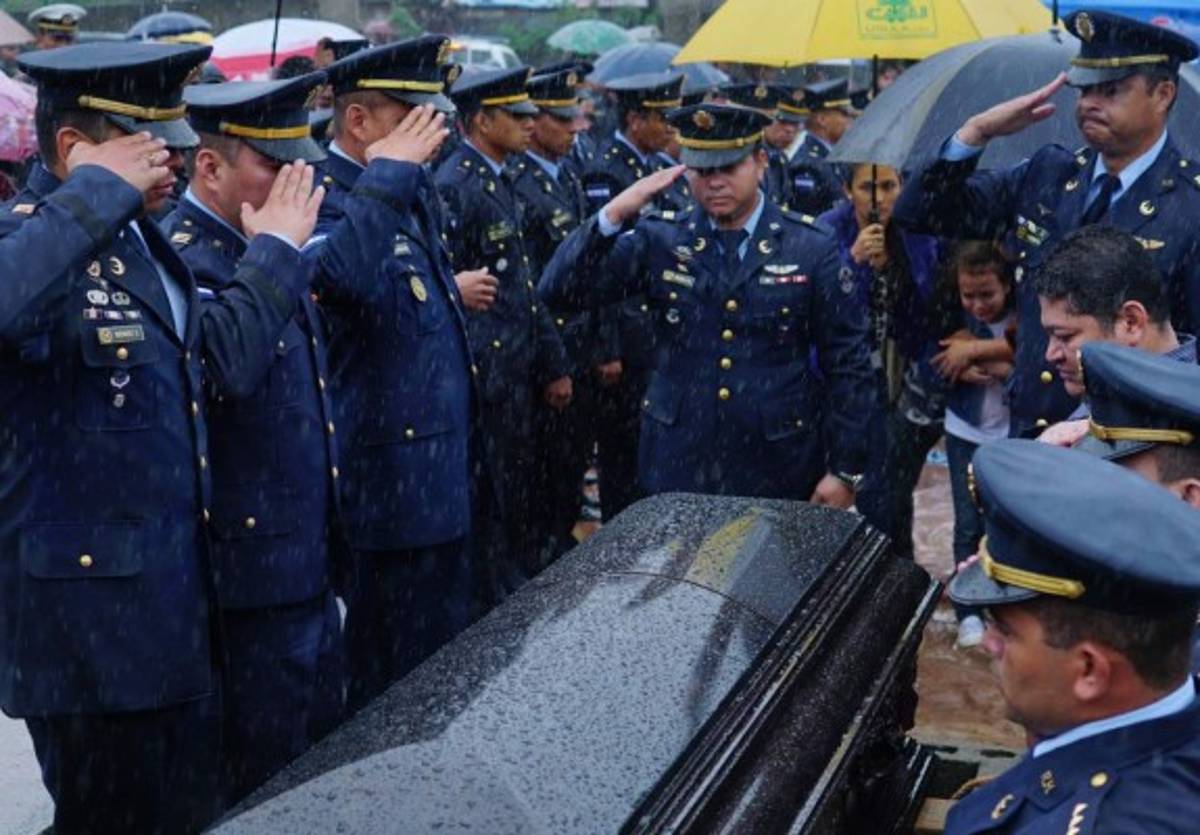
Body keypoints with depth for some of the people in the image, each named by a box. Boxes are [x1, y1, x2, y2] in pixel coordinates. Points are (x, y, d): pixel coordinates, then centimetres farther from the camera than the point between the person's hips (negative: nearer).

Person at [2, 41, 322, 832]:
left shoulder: (140, 239, 10)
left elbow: (219, 354, 10)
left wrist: (275, 249, 16)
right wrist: (98, 192, -34)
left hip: (178, 589, 9)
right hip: (90, 607, -9)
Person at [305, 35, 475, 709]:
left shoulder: (414, 193, 9)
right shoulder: (326, 200, -17)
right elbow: (342, 276, -41)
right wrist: (388, 174, -33)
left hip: (441, 473, 9)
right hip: (390, 480, -9)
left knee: (447, 660, 20)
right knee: (396, 683, 5)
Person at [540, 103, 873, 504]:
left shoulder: (811, 247, -4)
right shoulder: (660, 239, -1)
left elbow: (848, 363, -1)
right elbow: (559, 290, -8)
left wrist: (845, 470, -4)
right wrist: (614, 214, -21)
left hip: (778, 475, -1)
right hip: (678, 469, 1)